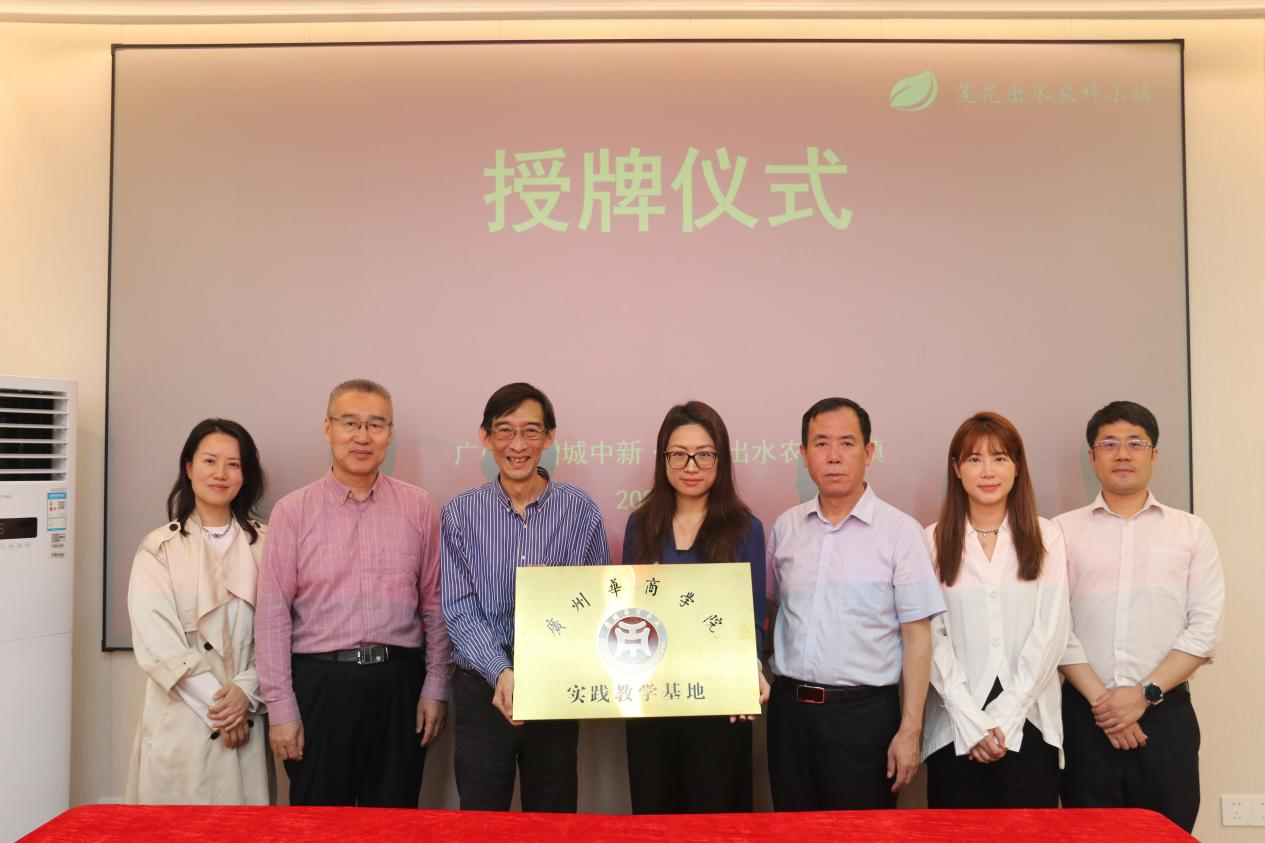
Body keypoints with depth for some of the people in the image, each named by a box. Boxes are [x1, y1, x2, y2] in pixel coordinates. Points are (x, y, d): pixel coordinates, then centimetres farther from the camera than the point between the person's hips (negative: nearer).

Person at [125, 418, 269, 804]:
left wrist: (245, 691, -14)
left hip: (245, 717, 1)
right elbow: (157, 641, -7)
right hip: (181, 718, -1)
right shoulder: (160, 547, 0)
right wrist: (214, 702, -11)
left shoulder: (263, 545, 4)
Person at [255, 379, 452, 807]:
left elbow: (435, 604, 5)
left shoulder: (419, 507, 3)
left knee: (396, 807, 11)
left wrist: (436, 687, 2)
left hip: (400, 682, 1)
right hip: (320, 684, -1)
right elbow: (273, 614, -2)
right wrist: (280, 706, -5)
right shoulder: (292, 511, -1)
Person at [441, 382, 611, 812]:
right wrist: (501, 672, -22)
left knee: (555, 811, 13)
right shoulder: (461, 512, -2)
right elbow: (460, 611, -8)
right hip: (482, 686, 0)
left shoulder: (580, 510, -2)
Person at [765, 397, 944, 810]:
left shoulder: (900, 531, -7)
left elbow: (916, 636, -7)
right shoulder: (786, 527, 5)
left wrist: (910, 730, -10)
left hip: (864, 712, -3)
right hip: (789, 708, 4)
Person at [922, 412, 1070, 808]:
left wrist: (1003, 716, -8)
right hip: (954, 729, 0)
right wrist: (972, 721, -11)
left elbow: (1051, 632, -1)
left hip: (1028, 724, 1)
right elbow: (932, 637, -3)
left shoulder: (1046, 538, 5)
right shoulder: (934, 542, 2)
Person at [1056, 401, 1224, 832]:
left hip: (1166, 712, 1)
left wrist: (1144, 693, -10)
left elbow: (1205, 628, 0)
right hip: (1085, 713, 0)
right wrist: (1100, 699, -10)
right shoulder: (1063, 530, 4)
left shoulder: (1191, 530, 6)